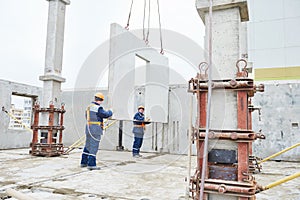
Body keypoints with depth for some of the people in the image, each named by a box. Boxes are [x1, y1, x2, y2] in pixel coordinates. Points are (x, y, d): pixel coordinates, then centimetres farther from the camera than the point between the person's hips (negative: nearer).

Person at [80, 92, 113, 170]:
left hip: (88, 128, 9)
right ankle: (91, 164, -4)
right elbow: (106, 115, -11)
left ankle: (83, 162, 23)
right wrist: (110, 112, 10)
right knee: (94, 147, -5)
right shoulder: (98, 108, -15)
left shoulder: (89, 107, 13)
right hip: (96, 129, -9)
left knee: (87, 146, 16)